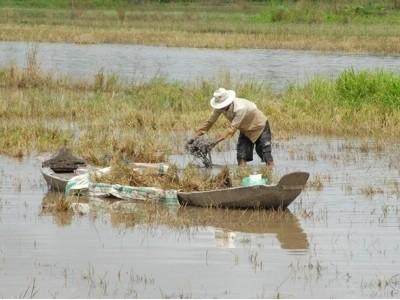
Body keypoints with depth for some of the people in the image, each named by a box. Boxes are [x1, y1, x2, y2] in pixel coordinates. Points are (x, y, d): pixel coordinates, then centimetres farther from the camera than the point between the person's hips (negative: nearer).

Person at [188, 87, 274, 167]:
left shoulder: (240, 108, -39)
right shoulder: (220, 107, -20)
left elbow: (232, 128, -42)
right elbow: (209, 122, -14)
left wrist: (216, 141, -49)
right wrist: (194, 138, -20)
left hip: (259, 127, -6)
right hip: (245, 130, 6)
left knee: (266, 157, -9)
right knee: (241, 157, -5)